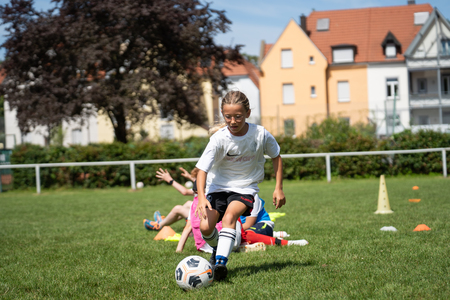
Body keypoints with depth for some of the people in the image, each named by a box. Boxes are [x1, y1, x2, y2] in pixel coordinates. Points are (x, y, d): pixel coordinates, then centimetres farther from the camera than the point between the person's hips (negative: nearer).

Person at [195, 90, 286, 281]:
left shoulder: (260, 134, -12)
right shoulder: (219, 139, -18)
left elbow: (276, 157, 6)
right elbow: (202, 169, -23)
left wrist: (278, 188, 3)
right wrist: (201, 196, -39)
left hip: (245, 188, -1)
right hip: (219, 186, 1)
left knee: (229, 216, -30)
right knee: (205, 227, -14)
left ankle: (221, 262, -37)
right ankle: (218, 248, 20)